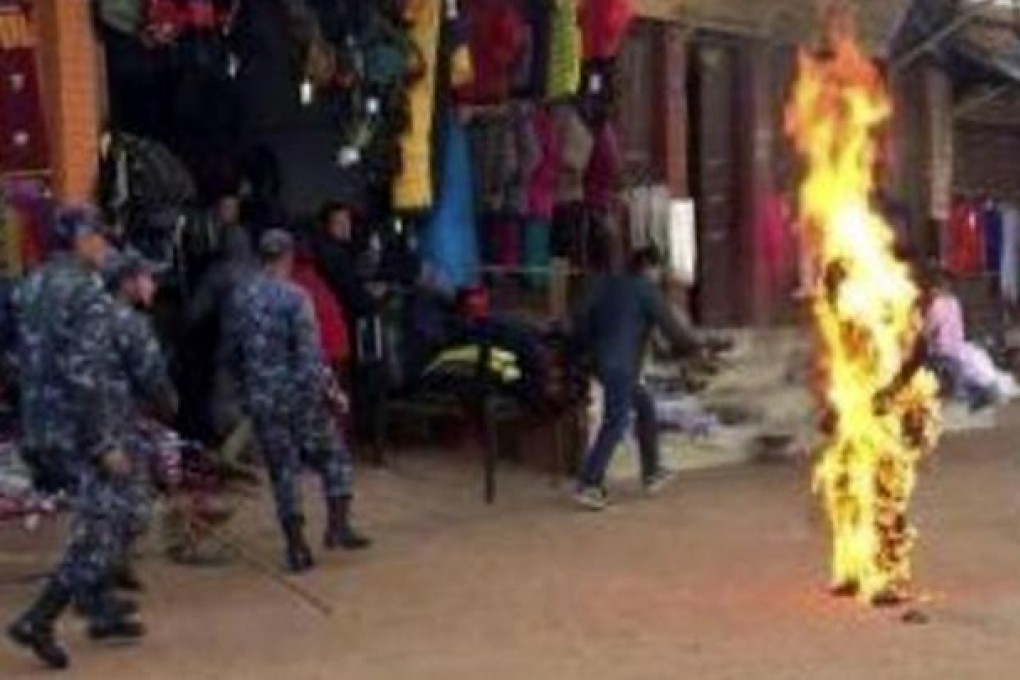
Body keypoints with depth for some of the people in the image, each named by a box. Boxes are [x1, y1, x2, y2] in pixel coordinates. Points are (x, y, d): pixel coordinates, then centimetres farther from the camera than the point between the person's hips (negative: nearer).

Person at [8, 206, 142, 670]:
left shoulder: (31, 285, 10)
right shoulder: (89, 293, -16)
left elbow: (23, 360, 14)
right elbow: (85, 376, -22)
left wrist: (32, 430, 21)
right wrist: (105, 443, -18)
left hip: (39, 428, 9)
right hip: (79, 430, -9)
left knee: (99, 518, 20)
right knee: (99, 527, 2)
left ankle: (102, 613, 27)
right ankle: (37, 620, -1)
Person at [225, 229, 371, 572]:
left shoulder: (239, 298, 3)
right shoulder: (294, 297, -13)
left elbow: (232, 353, 9)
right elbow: (310, 353, -16)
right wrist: (331, 390, -6)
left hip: (261, 399, 4)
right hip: (300, 393, -4)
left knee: (283, 469, 9)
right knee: (334, 457, 13)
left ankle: (297, 547, 11)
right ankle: (338, 525, 6)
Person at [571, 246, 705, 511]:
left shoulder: (606, 283, 15)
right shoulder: (647, 290, -3)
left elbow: (581, 318, 8)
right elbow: (671, 328, -4)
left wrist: (593, 348, 18)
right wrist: (697, 343, 11)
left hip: (603, 362, 8)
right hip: (621, 367, -8)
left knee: (645, 407, 21)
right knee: (616, 423, -10)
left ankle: (652, 472, 27)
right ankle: (588, 486, -17)